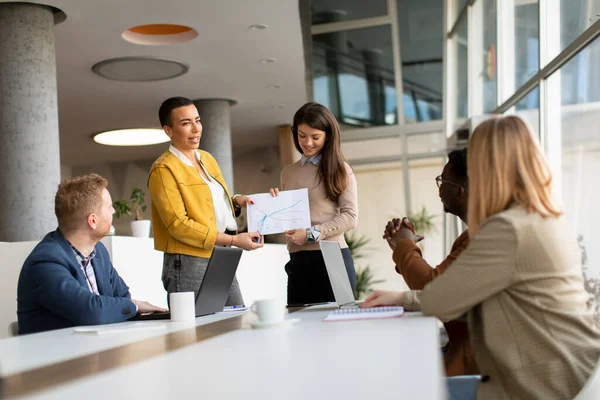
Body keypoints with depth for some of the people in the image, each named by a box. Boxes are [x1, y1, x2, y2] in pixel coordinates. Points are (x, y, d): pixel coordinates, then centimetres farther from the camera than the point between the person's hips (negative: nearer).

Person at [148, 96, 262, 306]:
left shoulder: (207, 158, 14)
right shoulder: (163, 169, -10)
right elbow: (178, 225, -17)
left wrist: (235, 201, 4)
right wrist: (233, 240, -18)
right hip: (190, 265, -8)